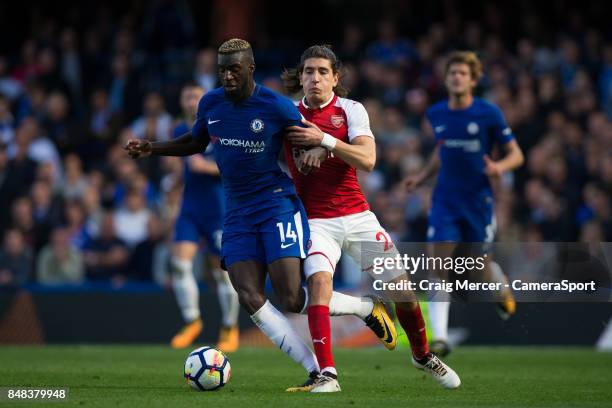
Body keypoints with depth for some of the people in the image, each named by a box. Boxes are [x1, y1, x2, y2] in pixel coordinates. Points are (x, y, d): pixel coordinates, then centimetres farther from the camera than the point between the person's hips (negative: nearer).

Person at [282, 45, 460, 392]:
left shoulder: (351, 110, -2)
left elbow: (367, 159, -16)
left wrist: (324, 140, -24)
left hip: (357, 216, 1)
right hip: (315, 219, -1)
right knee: (319, 279, -28)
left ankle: (423, 356, 28)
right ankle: (327, 374, -27)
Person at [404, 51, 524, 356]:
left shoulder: (489, 113, -9)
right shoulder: (436, 114, 4)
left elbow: (516, 154, -3)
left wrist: (499, 167, -24)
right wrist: (423, 176, 10)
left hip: (478, 200, -2)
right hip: (445, 199, 2)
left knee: (483, 265, 7)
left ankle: (504, 293, 45)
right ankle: (439, 337, -14)